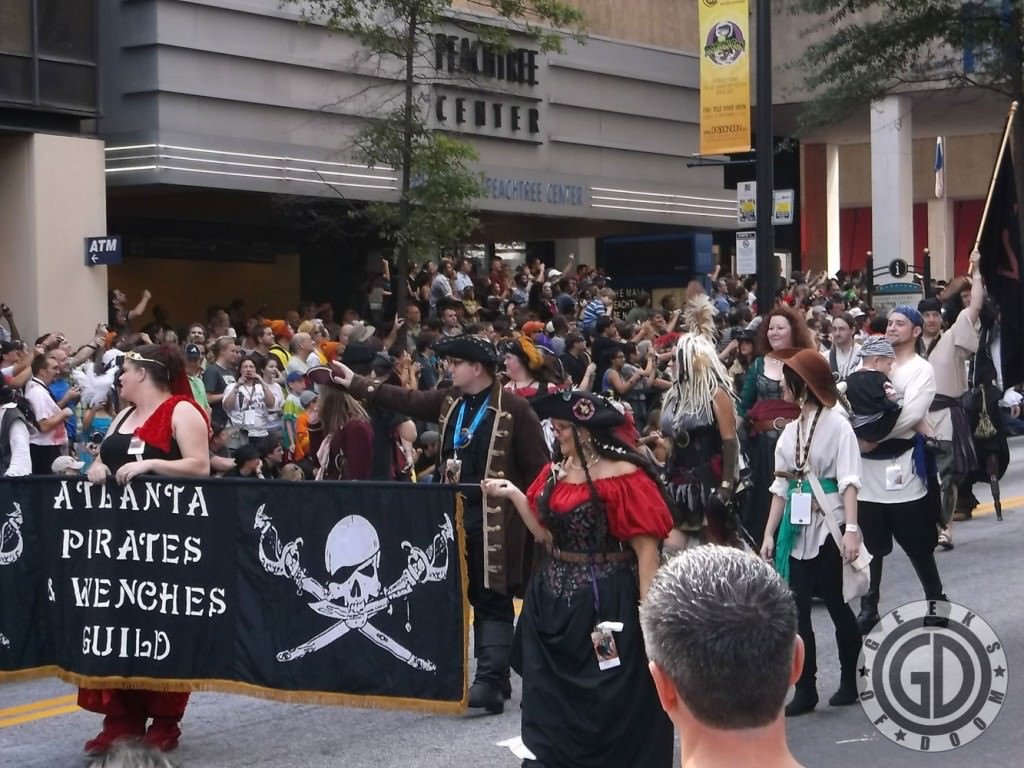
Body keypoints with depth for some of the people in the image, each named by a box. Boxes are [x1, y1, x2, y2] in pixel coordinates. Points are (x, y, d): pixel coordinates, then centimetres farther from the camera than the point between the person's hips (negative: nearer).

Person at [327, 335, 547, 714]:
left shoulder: (514, 408, -10)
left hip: (495, 520, -7)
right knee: (476, 598, 10)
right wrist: (355, 383, 14)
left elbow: (537, 466, -9)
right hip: (456, 514, 7)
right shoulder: (449, 401, 10)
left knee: (494, 599, -6)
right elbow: (407, 401, 15)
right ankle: (496, 676, 18)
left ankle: (489, 682, -10)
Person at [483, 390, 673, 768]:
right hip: (555, 599, 7)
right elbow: (546, 534, 13)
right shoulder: (555, 473, 8)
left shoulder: (625, 477, -15)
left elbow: (647, 549, -17)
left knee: (610, 704, 4)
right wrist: (514, 494, 2)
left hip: (607, 602, -7)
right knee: (552, 701, 14)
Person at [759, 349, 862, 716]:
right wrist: (769, 534, 9)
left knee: (837, 604, 4)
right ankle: (805, 689, 7)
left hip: (829, 526, -6)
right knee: (797, 610, 2)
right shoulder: (790, 431, 12)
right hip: (797, 528, 6)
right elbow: (781, 486, 13)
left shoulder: (836, 425, -8)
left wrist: (851, 530, -23)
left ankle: (850, 681, 20)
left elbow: (849, 481, -14)